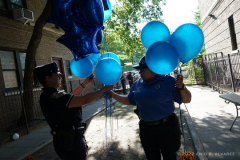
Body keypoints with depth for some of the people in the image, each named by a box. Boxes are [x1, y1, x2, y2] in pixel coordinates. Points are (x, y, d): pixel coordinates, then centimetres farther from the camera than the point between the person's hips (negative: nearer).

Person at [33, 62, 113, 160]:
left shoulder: (48, 95, 5)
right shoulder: (55, 96, -27)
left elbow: (72, 97, 14)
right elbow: (85, 100, -29)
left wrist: (85, 83, 12)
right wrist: (105, 89, -17)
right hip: (70, 143, -10)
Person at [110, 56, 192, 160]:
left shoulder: (168, 81, -13)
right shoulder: (137, 84, 1)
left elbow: (187, 100, -11)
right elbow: (129, 101, 13)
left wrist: (181, 87, -30)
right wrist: (112, 94, 6)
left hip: (166, 127, -4)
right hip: (146, 127, 5)